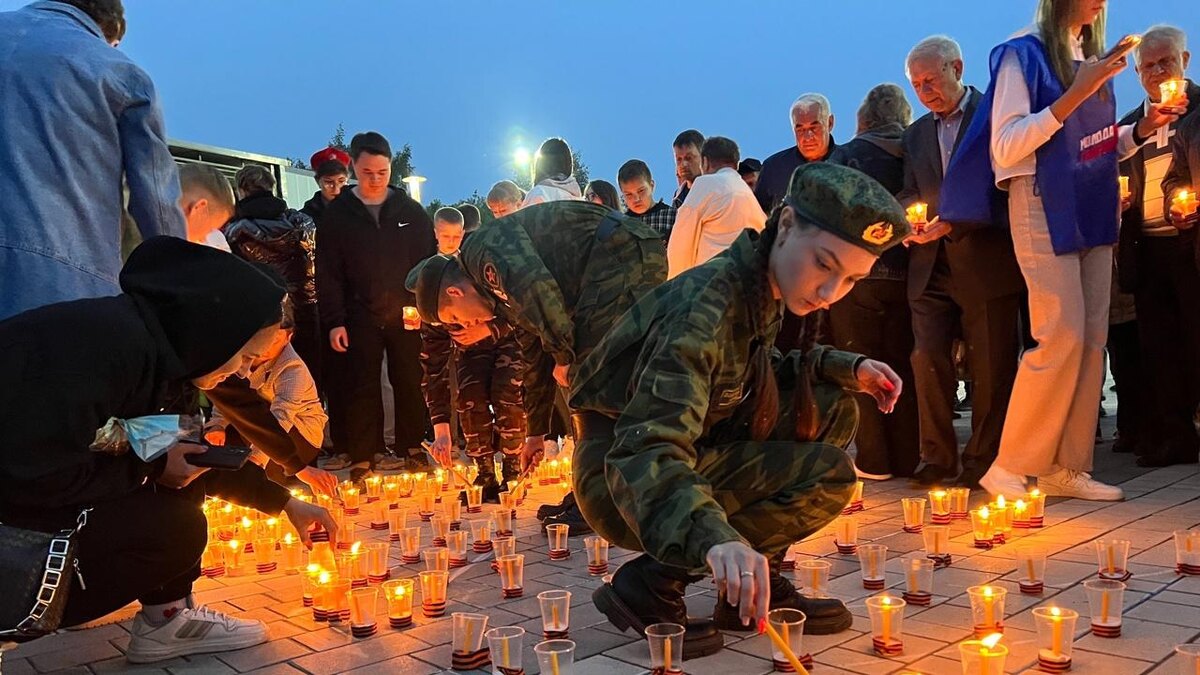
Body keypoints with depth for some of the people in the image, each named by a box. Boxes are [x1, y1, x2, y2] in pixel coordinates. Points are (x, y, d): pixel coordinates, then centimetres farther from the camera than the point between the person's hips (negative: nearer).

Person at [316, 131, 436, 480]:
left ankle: (411, 447, 18)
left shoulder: (411, 211, 5)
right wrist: (334, 320, -6)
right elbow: (328, 272, 0)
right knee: (363, 387, 2)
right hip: (361, 317, -1)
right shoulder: (337, 213, 2)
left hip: (406, 316, 1)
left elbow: (429, 262, 7)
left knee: (409, 383, 6)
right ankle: (362, 457, 9)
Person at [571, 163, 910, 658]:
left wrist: (847, 368, 1)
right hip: (620, 482, -8)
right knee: (828, 474, -17)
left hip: (681, 450, 9)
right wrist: (714, 537, -55)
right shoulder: (708, 305, -28)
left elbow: (753, 375, 17)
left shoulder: (763, 291, -1)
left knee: (834, 410, 2)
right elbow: (644, 449, -37)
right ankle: (650, 586, -11)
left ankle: (751, 587, 4)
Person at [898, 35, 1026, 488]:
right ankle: (937, 458, 9)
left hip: (986, 263, -4)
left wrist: (954, 224, -16)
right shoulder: (916, 134, 17)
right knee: (927, 359, -2)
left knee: (991, 366, 2)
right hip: (931, 268, 5)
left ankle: (983, 460, 15)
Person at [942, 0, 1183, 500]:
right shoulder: (1023, 54, -5)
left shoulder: (1093, 58, 15)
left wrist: (1143, 128, 2)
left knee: (1093, 341, 3)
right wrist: (1076, 94, -19)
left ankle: (1067, 469, 9)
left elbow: (1097, 148, 20)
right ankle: (1009, 468, -3)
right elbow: (1006, 148, -14)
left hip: (1093, 214, 8)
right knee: (1062, 338, -14)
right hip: (1044, 210, -7)